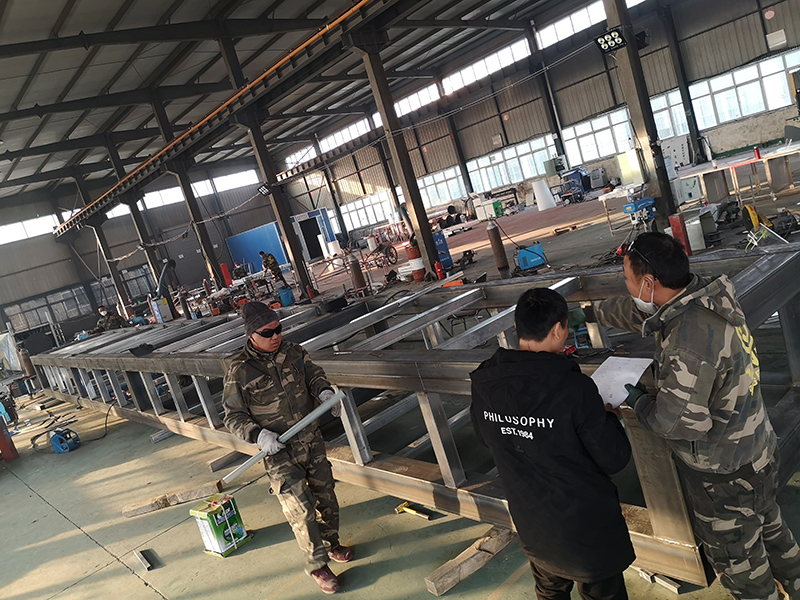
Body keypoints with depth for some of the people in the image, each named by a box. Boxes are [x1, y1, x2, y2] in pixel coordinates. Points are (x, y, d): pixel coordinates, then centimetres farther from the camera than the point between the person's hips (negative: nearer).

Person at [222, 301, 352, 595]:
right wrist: (259, 435, -24)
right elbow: (233, 416, -9)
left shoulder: (293, 352, -3)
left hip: (311, 441, 5)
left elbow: (313, 374, 12)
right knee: (301, 510, -3)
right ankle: (317, 565, 18)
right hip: (279, 452, -4)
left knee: (326, 496, 17)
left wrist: (324, 391, -10)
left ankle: (330, 543, 41)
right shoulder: (239, 372, -15)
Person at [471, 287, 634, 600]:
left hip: (530, 523, 5)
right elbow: (614, 459, -20)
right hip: (585, 523, -4)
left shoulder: (484, 383, -14)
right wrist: (610, 417, -1)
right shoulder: (574, 387, -30)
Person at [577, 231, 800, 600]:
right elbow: (637, 312, 11)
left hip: (724, 474, -9)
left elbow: (676, 420, -34)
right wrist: (591, 312, 25)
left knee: (737, 558, 17)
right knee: (769, 531, 32)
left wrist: (638, 401, -14)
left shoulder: (689, 336, -37)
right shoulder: (703, 296, -7)